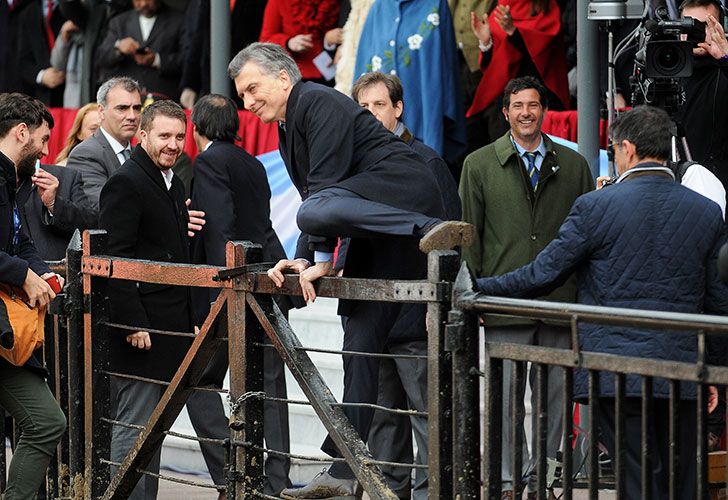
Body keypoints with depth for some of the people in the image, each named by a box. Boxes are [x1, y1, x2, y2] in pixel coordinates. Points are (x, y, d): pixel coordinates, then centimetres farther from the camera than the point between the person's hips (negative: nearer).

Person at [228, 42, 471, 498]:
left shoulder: (318, 103, -5)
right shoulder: (288, 130, 25)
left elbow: (326, 183, -13)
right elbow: (314, 193, 24)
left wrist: (322, 259, -11)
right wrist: (303, 260, 9)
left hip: (401, 184, -9)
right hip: (378, 228, 9)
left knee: (315, 212, -37)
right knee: (360, 343, 4)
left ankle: (429, 230, -43)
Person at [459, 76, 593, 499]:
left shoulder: (573, 166, 10)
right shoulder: (480, 165, 8)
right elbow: (468, 236, 7)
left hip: (561, 302, 1)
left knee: (554, 399, 2)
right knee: (507, 398, 0)